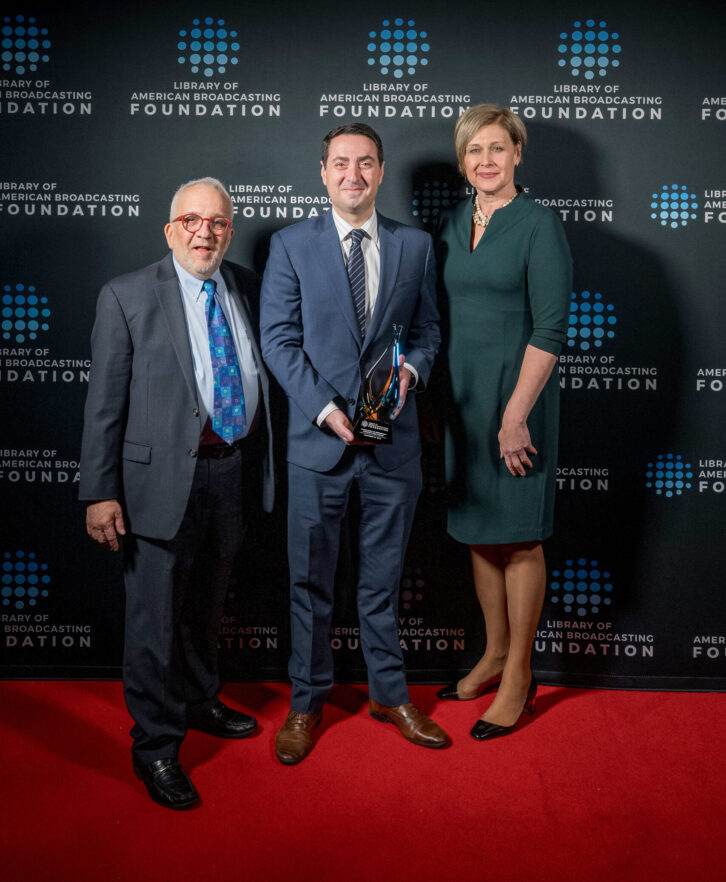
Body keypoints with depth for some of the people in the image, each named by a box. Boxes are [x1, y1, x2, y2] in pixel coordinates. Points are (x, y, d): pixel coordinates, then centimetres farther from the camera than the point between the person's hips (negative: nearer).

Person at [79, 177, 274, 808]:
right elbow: (105, 402, -8)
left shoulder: (248, 288, 8)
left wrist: (262, 461, 8)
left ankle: (199, 701, 44)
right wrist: (100, 492, -11)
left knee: (208, 604, 22)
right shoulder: (127, 296, -6)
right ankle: (156, 745, 20)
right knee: (156, 618, 3)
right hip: (163, 478, -5)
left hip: (236, 472, 5)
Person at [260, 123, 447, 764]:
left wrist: (412, 369, -11)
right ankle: (307, 701, 26)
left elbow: (427, 327, 12)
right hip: (318, 437, -1)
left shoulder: (416, 246, 7)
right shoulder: (291, 246, 1)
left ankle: (390, 693, 31)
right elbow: (279, 341, -4)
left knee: (384, 577, 14)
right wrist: (326, 409, -15)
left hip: (393, 436, 2)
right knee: (310, 578, 9)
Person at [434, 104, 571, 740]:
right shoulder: (449, 225, 10)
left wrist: (515, 412, -19)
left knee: (519, 538, 3)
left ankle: (519, 677, 17)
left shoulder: (539, 224, -8)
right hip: (460, 394, 6)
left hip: (516, 393, -6)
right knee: (478, 531, 14)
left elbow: (550, 328, -14)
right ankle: (495, 655, 30)